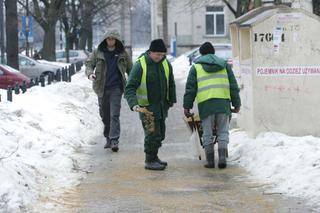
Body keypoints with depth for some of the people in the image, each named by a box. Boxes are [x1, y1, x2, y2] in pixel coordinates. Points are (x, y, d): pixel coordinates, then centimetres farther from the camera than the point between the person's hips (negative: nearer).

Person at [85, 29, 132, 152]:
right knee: (104, 115, 9)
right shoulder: (98, 52, 5)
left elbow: (130, 69, 14)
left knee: (114, 115, -12)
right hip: (102, 88, 2)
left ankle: (114, 140, -16)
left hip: (116, 88, -2)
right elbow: (89, 64, 6)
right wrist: (90, 73, -17)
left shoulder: (122, 54, 5)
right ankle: (108, 137, 24)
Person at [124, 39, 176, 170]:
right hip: (147, 107, -7)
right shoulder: (140, 65, -18)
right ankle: (149, 161, 0)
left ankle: (153, 157, 29)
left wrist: (171, 100, 19)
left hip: (162, 105, 7)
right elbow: (130, 87, -19)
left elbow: (171, 83, 16)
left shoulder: (165, 63, 1)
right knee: (152, 133, -10)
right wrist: (133, 104, -32)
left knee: (160, 133, 14)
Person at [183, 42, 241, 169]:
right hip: (223, 102, 1)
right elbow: (233, 86, 14)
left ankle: (210, 161, 6)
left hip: (205, 103, -1)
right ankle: (222, 158, -5)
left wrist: (187, 106, 9)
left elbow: (190, 88, 6)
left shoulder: (196, 67, 12)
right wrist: (236, 104, 18)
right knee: (223, 132, 8)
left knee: (207, 133, 6)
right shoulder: (224, 65, 17)